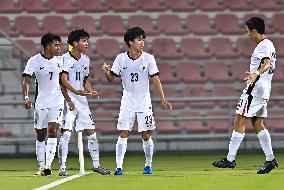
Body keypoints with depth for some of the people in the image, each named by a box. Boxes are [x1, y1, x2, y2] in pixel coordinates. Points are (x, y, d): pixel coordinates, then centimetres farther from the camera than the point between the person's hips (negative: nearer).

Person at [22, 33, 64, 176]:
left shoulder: (59, 61, 7)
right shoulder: (34, 61, -5)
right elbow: (26, 80, -11)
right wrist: (26, 97, -25)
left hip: (57, 101, 2)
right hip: (41, 102, -2)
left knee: (52, 130, -15)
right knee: (41, 135, 6)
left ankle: (48, 165, -20)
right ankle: (42, 166, 17)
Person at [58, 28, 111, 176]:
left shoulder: (85, 60, 12)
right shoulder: (65, 58, -10)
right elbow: (63, 81, -19)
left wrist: (92, 91, 3)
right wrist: (76, 91, -33)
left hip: (82, 100, 6)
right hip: (68, 100, -6)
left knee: (91, 132, 6)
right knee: (66, 133, -9)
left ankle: (96, 165, 17)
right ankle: (62, 167, -4)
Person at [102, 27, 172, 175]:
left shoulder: (148, 58, -3)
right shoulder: (121, 59, -2)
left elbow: (155, 80, -2)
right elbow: (111, 78, 2)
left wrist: (163, 99, -6)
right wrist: (106, 72, -21)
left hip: (144, 103, 0)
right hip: (127, 103, 0)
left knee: (146, 136, 1)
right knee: (123, 134, -6)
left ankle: (148, 165, 18)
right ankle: (119, 166, -5)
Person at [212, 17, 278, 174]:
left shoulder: (263, 46, -14)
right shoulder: (268, 45, 18)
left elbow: (267, 64, -32)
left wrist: (256, 74, -51)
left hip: (254, 89, -10)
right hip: (263, 90, 10)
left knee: (240, 122, -8)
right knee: (258, 124, 11)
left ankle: (230, 159, -8)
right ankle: (270, 160, 8)